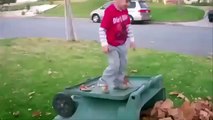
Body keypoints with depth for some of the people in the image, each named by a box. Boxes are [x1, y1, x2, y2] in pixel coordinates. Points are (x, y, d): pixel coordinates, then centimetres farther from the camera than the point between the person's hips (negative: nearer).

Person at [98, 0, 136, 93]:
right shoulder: (109, 11, -24)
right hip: (111, 45, -7)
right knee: (115, 65, -10)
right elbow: (102, 29, -23)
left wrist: (131, 40, 11)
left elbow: (128, 26, 10)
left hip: (122, 44, 7)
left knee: (122, 65, 14)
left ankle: (118, 83, 30)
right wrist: (104, 44, -26)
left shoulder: (125, 10, -1)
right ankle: (103, 82, 10)